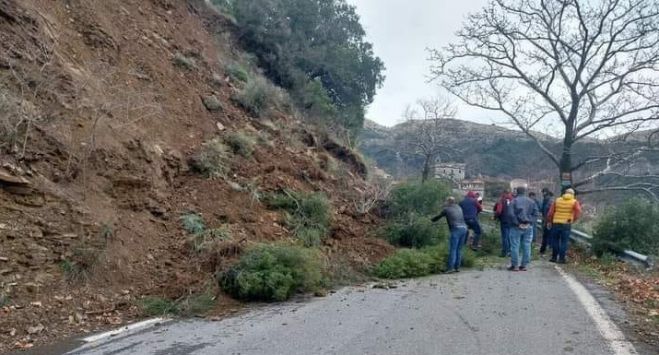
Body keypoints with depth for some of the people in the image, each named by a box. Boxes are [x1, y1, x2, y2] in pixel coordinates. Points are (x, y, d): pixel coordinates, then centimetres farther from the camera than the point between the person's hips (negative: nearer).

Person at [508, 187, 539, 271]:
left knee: (515, 246, 1)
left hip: (517, 227, -4)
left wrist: (516, 223, -9)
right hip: (528, 227, 4)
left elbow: (511, 214, -16)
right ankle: (524, 265, 12)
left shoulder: (514, 201, -7)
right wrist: (530, 221, 1)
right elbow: (536, 213, 1)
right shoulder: (531, 201, 6)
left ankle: (514, 265, 2)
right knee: (526, 246, 8)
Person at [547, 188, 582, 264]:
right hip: (566, 224, -2)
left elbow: (550, 212, 4)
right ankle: (561, 258, 3)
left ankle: (554, 257, 15)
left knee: (555, 241, 12)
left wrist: (550, 221, 12)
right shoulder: (574, 202, 1)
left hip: (556, 223, 2)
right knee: (564, 242, 3)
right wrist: (573, 220, -5)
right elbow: (578, 212, -16)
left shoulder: (557, 200, 7)